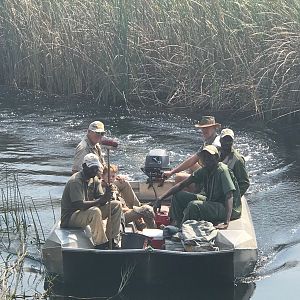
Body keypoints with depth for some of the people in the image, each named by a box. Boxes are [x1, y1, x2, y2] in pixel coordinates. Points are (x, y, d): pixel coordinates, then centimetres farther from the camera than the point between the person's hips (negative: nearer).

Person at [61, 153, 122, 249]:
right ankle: (101, 245, -26)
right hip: (70, 217, -9)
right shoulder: (75, 181, -21)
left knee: (116, 205, -2)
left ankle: (112, 241, -1)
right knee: (95, 211, -38)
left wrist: (106, 196, -24)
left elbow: (101, 199, 0)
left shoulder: (95, 180, 8)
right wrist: (100, 201, -37)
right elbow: (79, 205, -31)